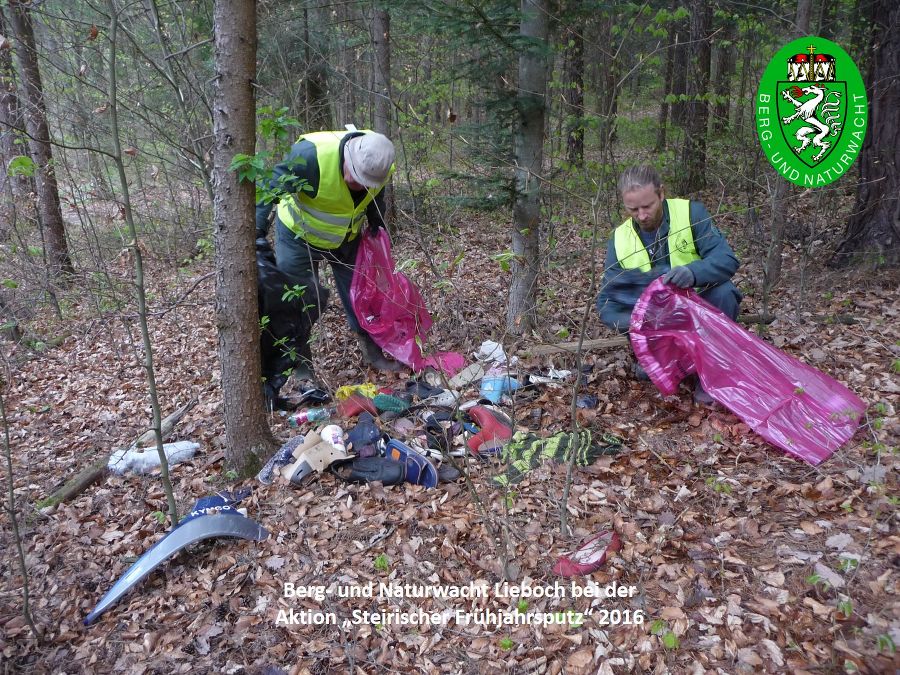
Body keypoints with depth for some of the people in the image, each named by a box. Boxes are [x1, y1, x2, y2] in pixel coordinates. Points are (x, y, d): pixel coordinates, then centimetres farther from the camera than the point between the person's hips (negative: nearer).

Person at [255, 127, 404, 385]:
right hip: (299, 236, -4)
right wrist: (258, 231, -35)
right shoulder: (310, 154, -38)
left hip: (345, 237, 5)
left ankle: (373, 353, 25)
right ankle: (301, 366, 14)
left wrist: (377, 229, 6)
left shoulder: (377, 163, -19)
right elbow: (273, 188, -30)